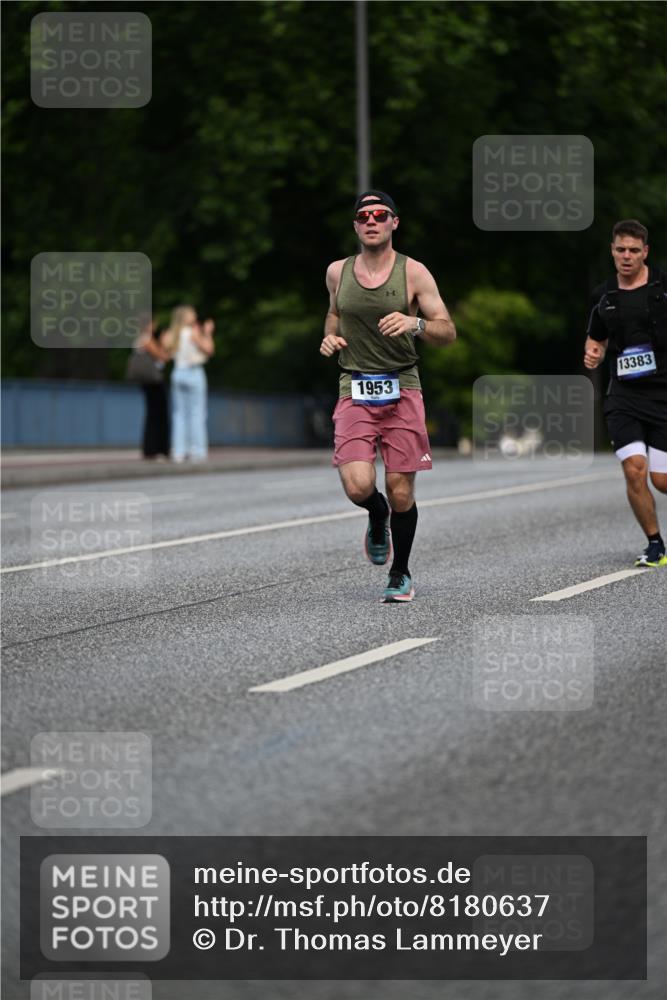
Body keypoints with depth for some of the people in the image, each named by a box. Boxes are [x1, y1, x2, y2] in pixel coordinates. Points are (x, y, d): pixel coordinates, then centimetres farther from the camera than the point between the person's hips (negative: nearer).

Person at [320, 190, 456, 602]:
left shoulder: (413, 272, -3)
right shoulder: (337, 272, 6)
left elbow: (448, 332, -4)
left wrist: (415, 324, -23)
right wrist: (330, 337, 7)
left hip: (402, 390, -1)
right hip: (355, 392, 1)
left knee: (401, 493, 0)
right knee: (358, 487, -16)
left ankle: (401, 574, 22)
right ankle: (378, 518, 21)